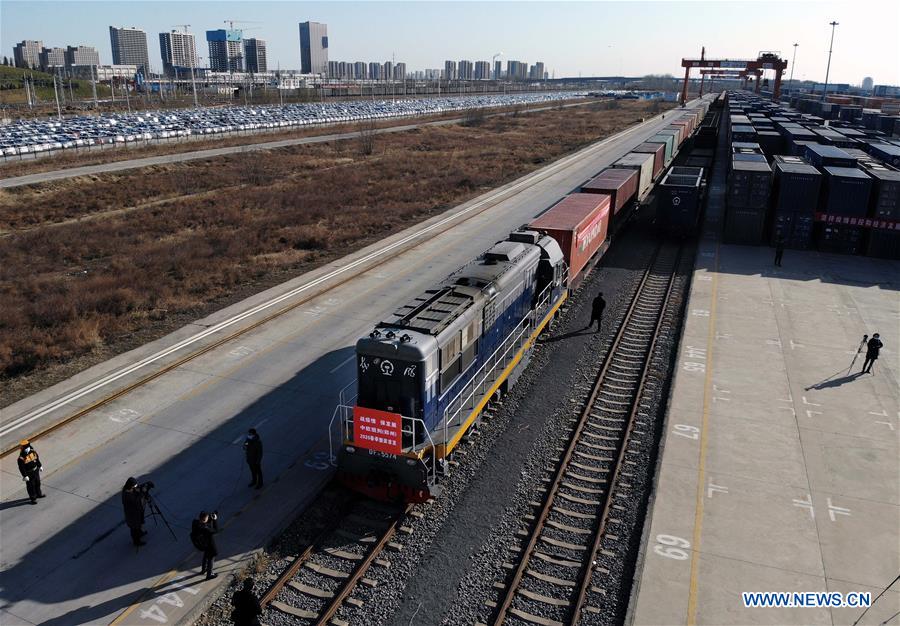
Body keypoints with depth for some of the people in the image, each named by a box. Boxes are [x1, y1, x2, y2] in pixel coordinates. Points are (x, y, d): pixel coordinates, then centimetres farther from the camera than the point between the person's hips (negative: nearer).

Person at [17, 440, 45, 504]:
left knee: (37, 483, 24)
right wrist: (25, 476, -19)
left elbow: (37, 459, 8)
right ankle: (33, 498, 23)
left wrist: (40, 466, 17)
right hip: (29, 474, -6)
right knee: (31, 486, 7)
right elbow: (21, 468, -21)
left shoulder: (33, 451, -9)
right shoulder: (21, 458, -26)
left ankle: (38, 494, 46)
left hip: (36, 471, 6)